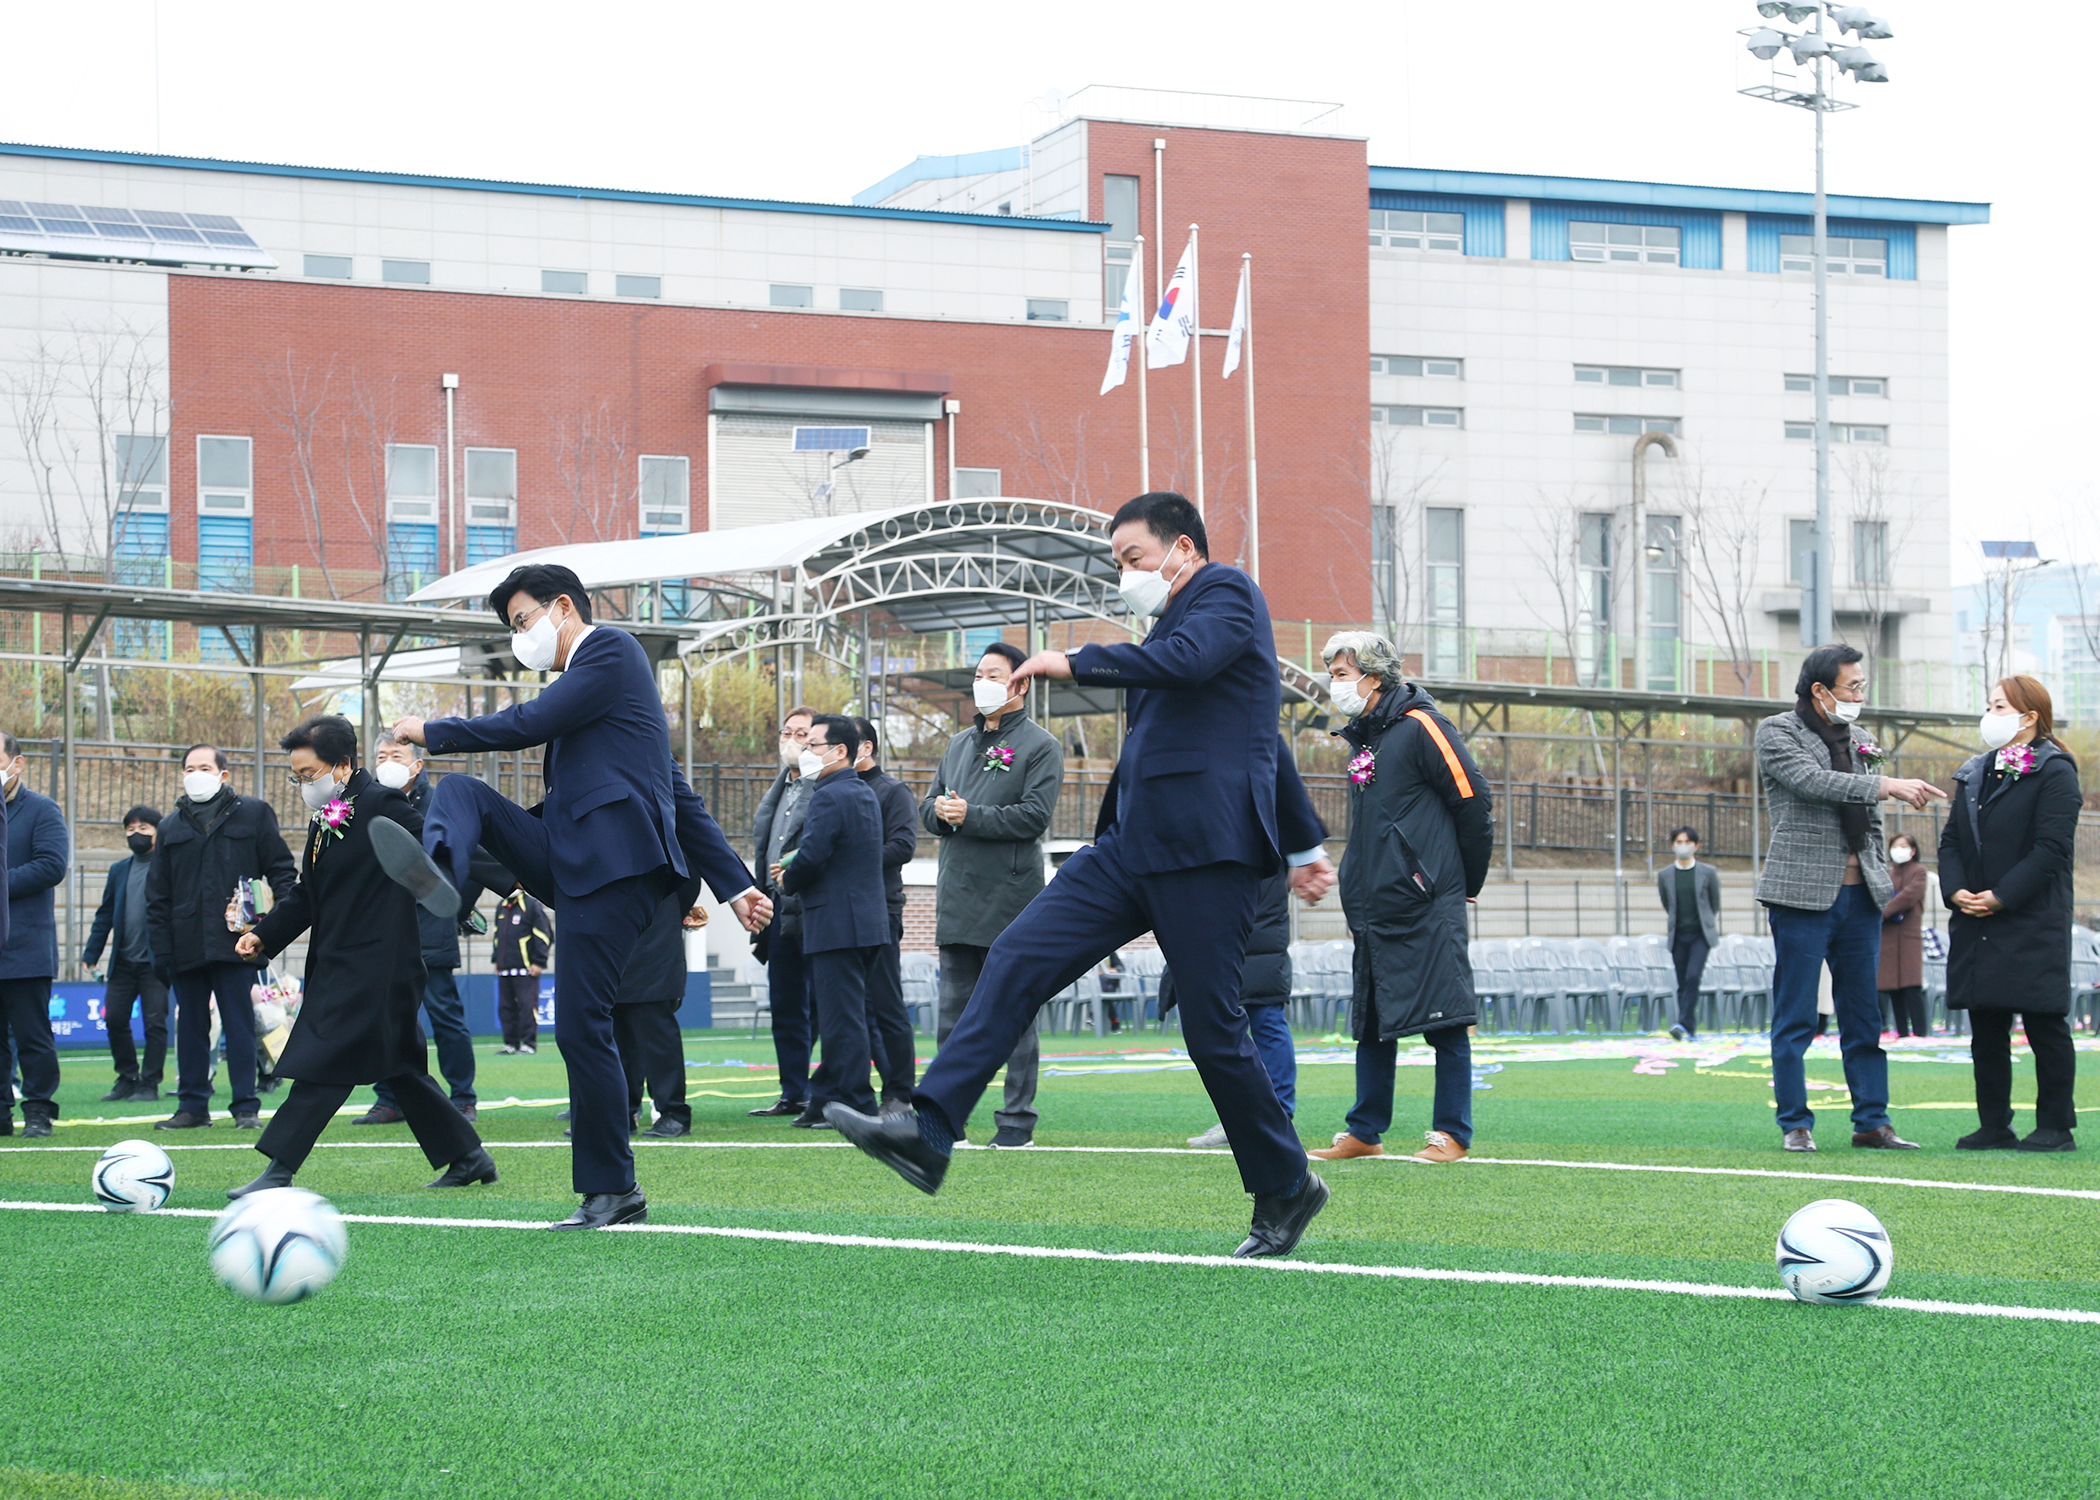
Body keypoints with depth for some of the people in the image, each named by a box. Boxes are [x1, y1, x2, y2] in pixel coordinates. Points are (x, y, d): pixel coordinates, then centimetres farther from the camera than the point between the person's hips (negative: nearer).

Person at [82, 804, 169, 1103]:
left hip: (155, 962, -5)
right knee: (115, 1019, 4)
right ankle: (127, 1079, 17)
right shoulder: (119, 870, 14)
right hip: (122, 962, 6)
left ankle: (149, 1083, 4)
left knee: (154, 1022, -3)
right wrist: (91, 953, 10)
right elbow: (105, 915, 17)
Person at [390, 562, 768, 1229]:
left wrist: (432, 731, 1)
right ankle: (438, 872, -36)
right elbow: (679, 795, 26)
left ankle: (614, 1190, 0)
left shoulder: (612, 650, -1)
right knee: (460, 792, -3)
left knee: (581, 1025, -10)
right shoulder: (587, 679, 28)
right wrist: (733, 881, 22)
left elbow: (529, 723, -12)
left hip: (614, 867, -10)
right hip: (570, 863, 10)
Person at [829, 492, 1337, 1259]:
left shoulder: (1227, 592, -3)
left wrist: (1073, 662, -18)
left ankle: (1285, 1190, 14)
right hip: (1131, 845, 9)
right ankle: (928, 1132, -12)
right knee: (1018, 957, -5)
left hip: (1203, 850, -9)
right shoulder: (1176, 618, 23)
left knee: (1213, 1028, -4)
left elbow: (1185, 660, -27)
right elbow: (1263, 736, 31)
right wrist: (1303, 844, 38)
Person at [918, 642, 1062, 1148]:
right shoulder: (960, 744, 19)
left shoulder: (1040, 745, -1)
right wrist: (940, 811, -5)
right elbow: (928, 808, 19)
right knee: (953, 1014, 7)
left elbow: (1035, 815, -12)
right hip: (957, 897, 6)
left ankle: (1017, 1119, 3)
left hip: (1011, 895, -6)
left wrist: (970, 816, -15)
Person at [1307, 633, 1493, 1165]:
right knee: (1371, 1022, 10)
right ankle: (1365, 1133, 16)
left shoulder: (1420, 727, -9)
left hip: (1428, 910, -9)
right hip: (1373, 911, 9)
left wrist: (1466, 885, -1)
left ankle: (1451, 1134, -3)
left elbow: (1473, 803, -9)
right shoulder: (1362, 739, 16)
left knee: (1444, 1020, -5)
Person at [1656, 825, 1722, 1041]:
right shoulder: (1664, 875, 4)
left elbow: (1715, 904, 12)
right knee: (1683, 983, 3)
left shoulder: (1708, 873, 0)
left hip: (1701, 934, -2)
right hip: (1678, 935, 2)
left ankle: (1684, 1024, -21)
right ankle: (1690, 1029, 9)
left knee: (1693, 977, -18)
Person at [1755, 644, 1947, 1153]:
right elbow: (1814, 781, -19)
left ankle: (1872, 1121, 10)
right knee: (1795, 1019, -2)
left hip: (1858, 896, 6)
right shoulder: (1777, 732, -2)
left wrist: (1878, 880, 14)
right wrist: (1889, 785, -22)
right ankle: (1795, 1124, 4)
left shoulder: (1857, 742, 17)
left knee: (1865, 1019, 6)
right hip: (1802, 896, -6)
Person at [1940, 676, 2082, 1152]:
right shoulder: (1974, 773, 17)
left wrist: (2001, 897, -17)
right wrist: (1956, 890, -4)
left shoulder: (2054, 772, -5)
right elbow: (1951, 840, 14)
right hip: (1975, 925, 7)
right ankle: (1994, 1125, 13)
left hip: (2033, 926, -7)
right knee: (1986, 1031, 8)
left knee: (2045, 1026, -2)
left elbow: (2051, 849, -13)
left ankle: (2055, 1127, 3)